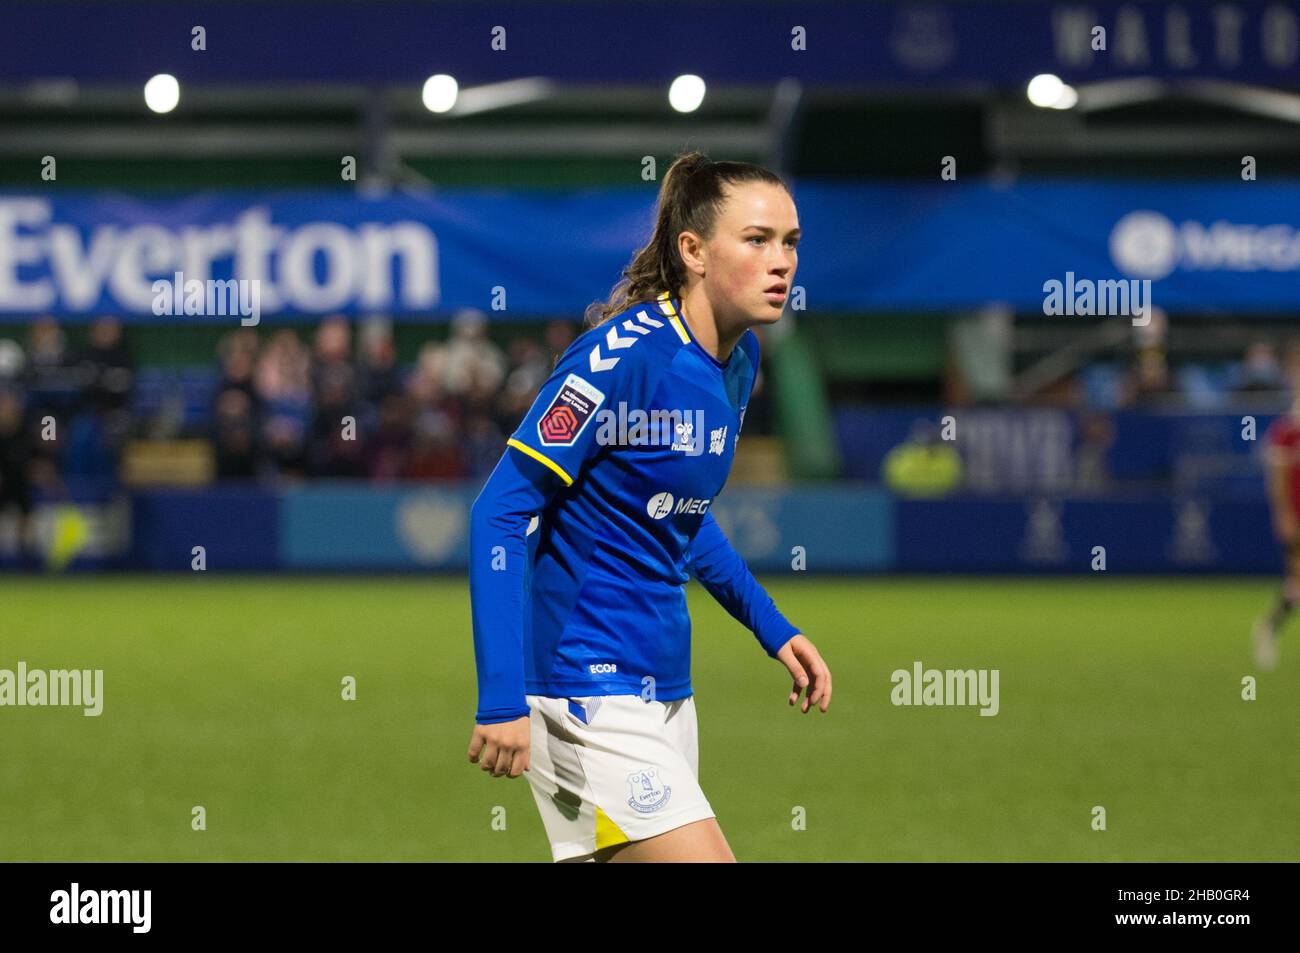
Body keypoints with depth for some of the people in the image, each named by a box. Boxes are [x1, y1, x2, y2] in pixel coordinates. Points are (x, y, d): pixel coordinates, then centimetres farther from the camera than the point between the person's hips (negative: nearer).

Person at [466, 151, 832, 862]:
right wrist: (502, 698, -24)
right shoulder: (622, 354, -18)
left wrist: (771, 626, 17)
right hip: (587, 690, -9)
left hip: (667, 690, 9)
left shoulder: (739, 359, 8)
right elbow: (500, 511, -19)